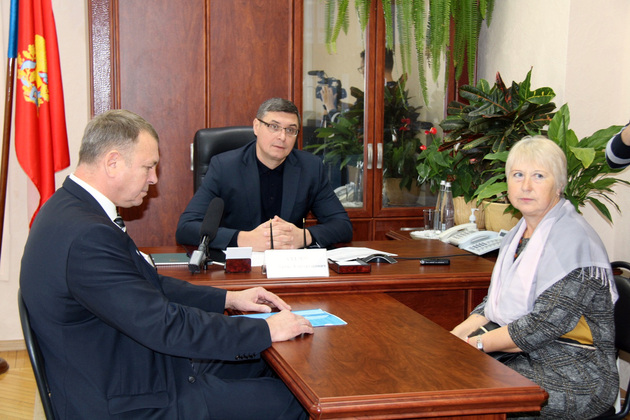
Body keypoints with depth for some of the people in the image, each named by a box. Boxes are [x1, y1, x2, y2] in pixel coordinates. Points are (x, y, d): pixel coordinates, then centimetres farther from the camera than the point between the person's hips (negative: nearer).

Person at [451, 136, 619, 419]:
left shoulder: (574, 239, -16)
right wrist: (455, 336, 0)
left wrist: (478, 343, -14)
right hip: (523, 357, 8)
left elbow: (546, 323, -21)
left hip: (573, 377, -8)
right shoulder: (518, 234, 13)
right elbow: (495, 302, 17)